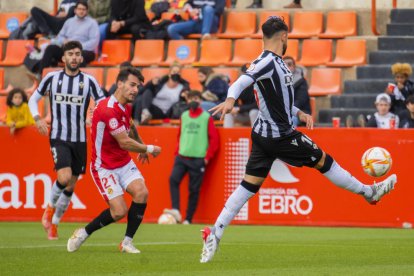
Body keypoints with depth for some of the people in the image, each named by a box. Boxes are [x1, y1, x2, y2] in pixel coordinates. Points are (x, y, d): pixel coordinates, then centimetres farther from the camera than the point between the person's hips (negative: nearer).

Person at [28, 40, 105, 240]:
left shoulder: (89, 81, 1)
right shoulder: (52, 78, 1)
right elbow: (33, 99, 12)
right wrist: (37, 118, -6)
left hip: (80, 140, 2)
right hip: (58, 137, -2)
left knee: (71, 187, 7)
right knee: (64, 177, -23)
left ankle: (54, 223, 26)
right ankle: (51, 207, 6)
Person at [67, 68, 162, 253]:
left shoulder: (126, 106, 4)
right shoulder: (108, 109, -25)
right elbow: (125, 142, -25)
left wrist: (142, 148, 35)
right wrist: (149, 149, -12)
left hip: (124, 163, 8)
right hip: (104, 167, -8)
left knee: (141, 192, -17)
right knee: (119, 211, -14)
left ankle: (127, 242, -4)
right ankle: (83, 233, 11)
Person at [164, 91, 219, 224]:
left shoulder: (206, 117, 0)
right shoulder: (184, 116, 12)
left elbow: (214, 139, 0)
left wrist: (208, 157, -4)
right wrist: (178, 151, 10)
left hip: (198, 159, -3)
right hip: (182, 157, 3)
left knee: (194, 189, -1)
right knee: (173, 179, -20)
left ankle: (188, 219, 5)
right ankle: (176, 211, -25)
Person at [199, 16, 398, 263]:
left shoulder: (277, 62, 11)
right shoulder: (267, 61, -19)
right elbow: (241, 82, -34)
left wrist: (299, 113, 16)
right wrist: (230, 99, -52)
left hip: (264, 136, 9)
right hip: (281, 136, -9)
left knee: (249, 186, 5)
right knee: (323, 160, 8)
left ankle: (214, 235, -1)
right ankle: (369, 192, 25)